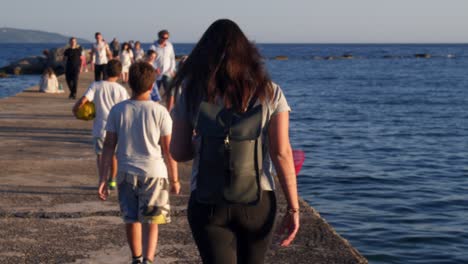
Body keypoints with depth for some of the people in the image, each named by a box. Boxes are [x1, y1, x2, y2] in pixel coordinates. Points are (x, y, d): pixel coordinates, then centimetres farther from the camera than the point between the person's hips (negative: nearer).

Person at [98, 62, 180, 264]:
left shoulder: (117, 110, -2)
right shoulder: (159, 112, -8)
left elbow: (109, 146, -2)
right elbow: (168, 149, -4)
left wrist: (103, 178, 3)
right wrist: (174, 179, 6)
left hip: (126, 173, 2)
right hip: (154, 173, -2)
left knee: (131, 219, 18)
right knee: (150, 222, 1)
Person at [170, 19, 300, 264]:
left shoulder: (192, 93, -1)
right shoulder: (270, 93, -1)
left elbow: (178, 152, 2)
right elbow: (282, 153, -7)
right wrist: (293, 207, -4)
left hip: (207, 203, -1)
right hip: (258, 201, 1)